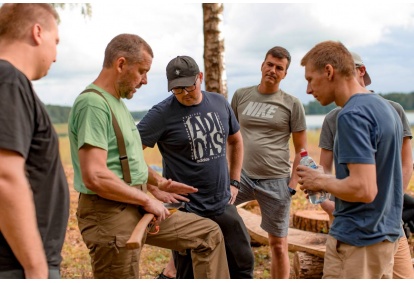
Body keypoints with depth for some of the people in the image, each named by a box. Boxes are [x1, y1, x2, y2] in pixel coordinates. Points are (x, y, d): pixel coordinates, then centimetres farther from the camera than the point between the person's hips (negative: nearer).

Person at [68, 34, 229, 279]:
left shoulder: (116, 102, 14)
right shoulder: (93, 103, -19)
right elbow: (95, 176, -28)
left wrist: (161, 183, 14)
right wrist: (147, 199, -17)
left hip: (138, 208, 10)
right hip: (111, 216, -10)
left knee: (210, 234, 13)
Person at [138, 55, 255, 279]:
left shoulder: (219, 103, 3)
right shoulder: (162, 114, -14)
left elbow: (236, 140, 18)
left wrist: (234, 182, 12)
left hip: (223, 206, 5)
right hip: (187, 210, -5)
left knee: (243, 264, 14)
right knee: (190, 274, 8)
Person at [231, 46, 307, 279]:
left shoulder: (292, 104, -1)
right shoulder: (241, 96, 6)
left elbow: (301, 150, 1)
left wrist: (293, 184, -6)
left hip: (276, 181, -2)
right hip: (242, 175, 2)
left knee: (278, 244, 7)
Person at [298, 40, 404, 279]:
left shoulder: (352, 115, -20)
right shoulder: (386, 107, 9)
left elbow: (364, 189, -27)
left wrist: (321, 181, -11)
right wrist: (329, 181, 11)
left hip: (357, 240, -9)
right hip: (387, 233, 9)